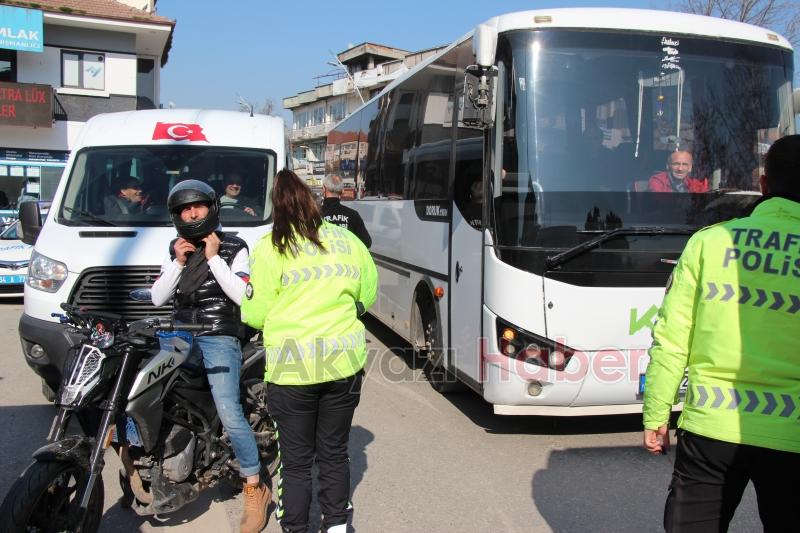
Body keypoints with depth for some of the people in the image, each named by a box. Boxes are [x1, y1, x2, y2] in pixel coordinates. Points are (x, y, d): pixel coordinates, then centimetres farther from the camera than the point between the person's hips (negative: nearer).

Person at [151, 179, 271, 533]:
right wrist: (178, 262, -2)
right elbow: (157, 298, 10)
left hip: (220, 339, -5)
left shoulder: (235, 248, 2)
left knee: (228, 413, -20)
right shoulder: (176, 250, 18)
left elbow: (243, 295, -10)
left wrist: (213, 258, -12)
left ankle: (255, 488, -9)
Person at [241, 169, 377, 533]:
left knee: (296, 461, 9)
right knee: (335, 453, 17)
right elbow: (367, 295, 13)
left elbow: (255, 315, -6)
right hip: (345, 363, 4)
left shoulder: (270, 248, -6)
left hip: (291, 369, -3)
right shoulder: (346, 240, 4)